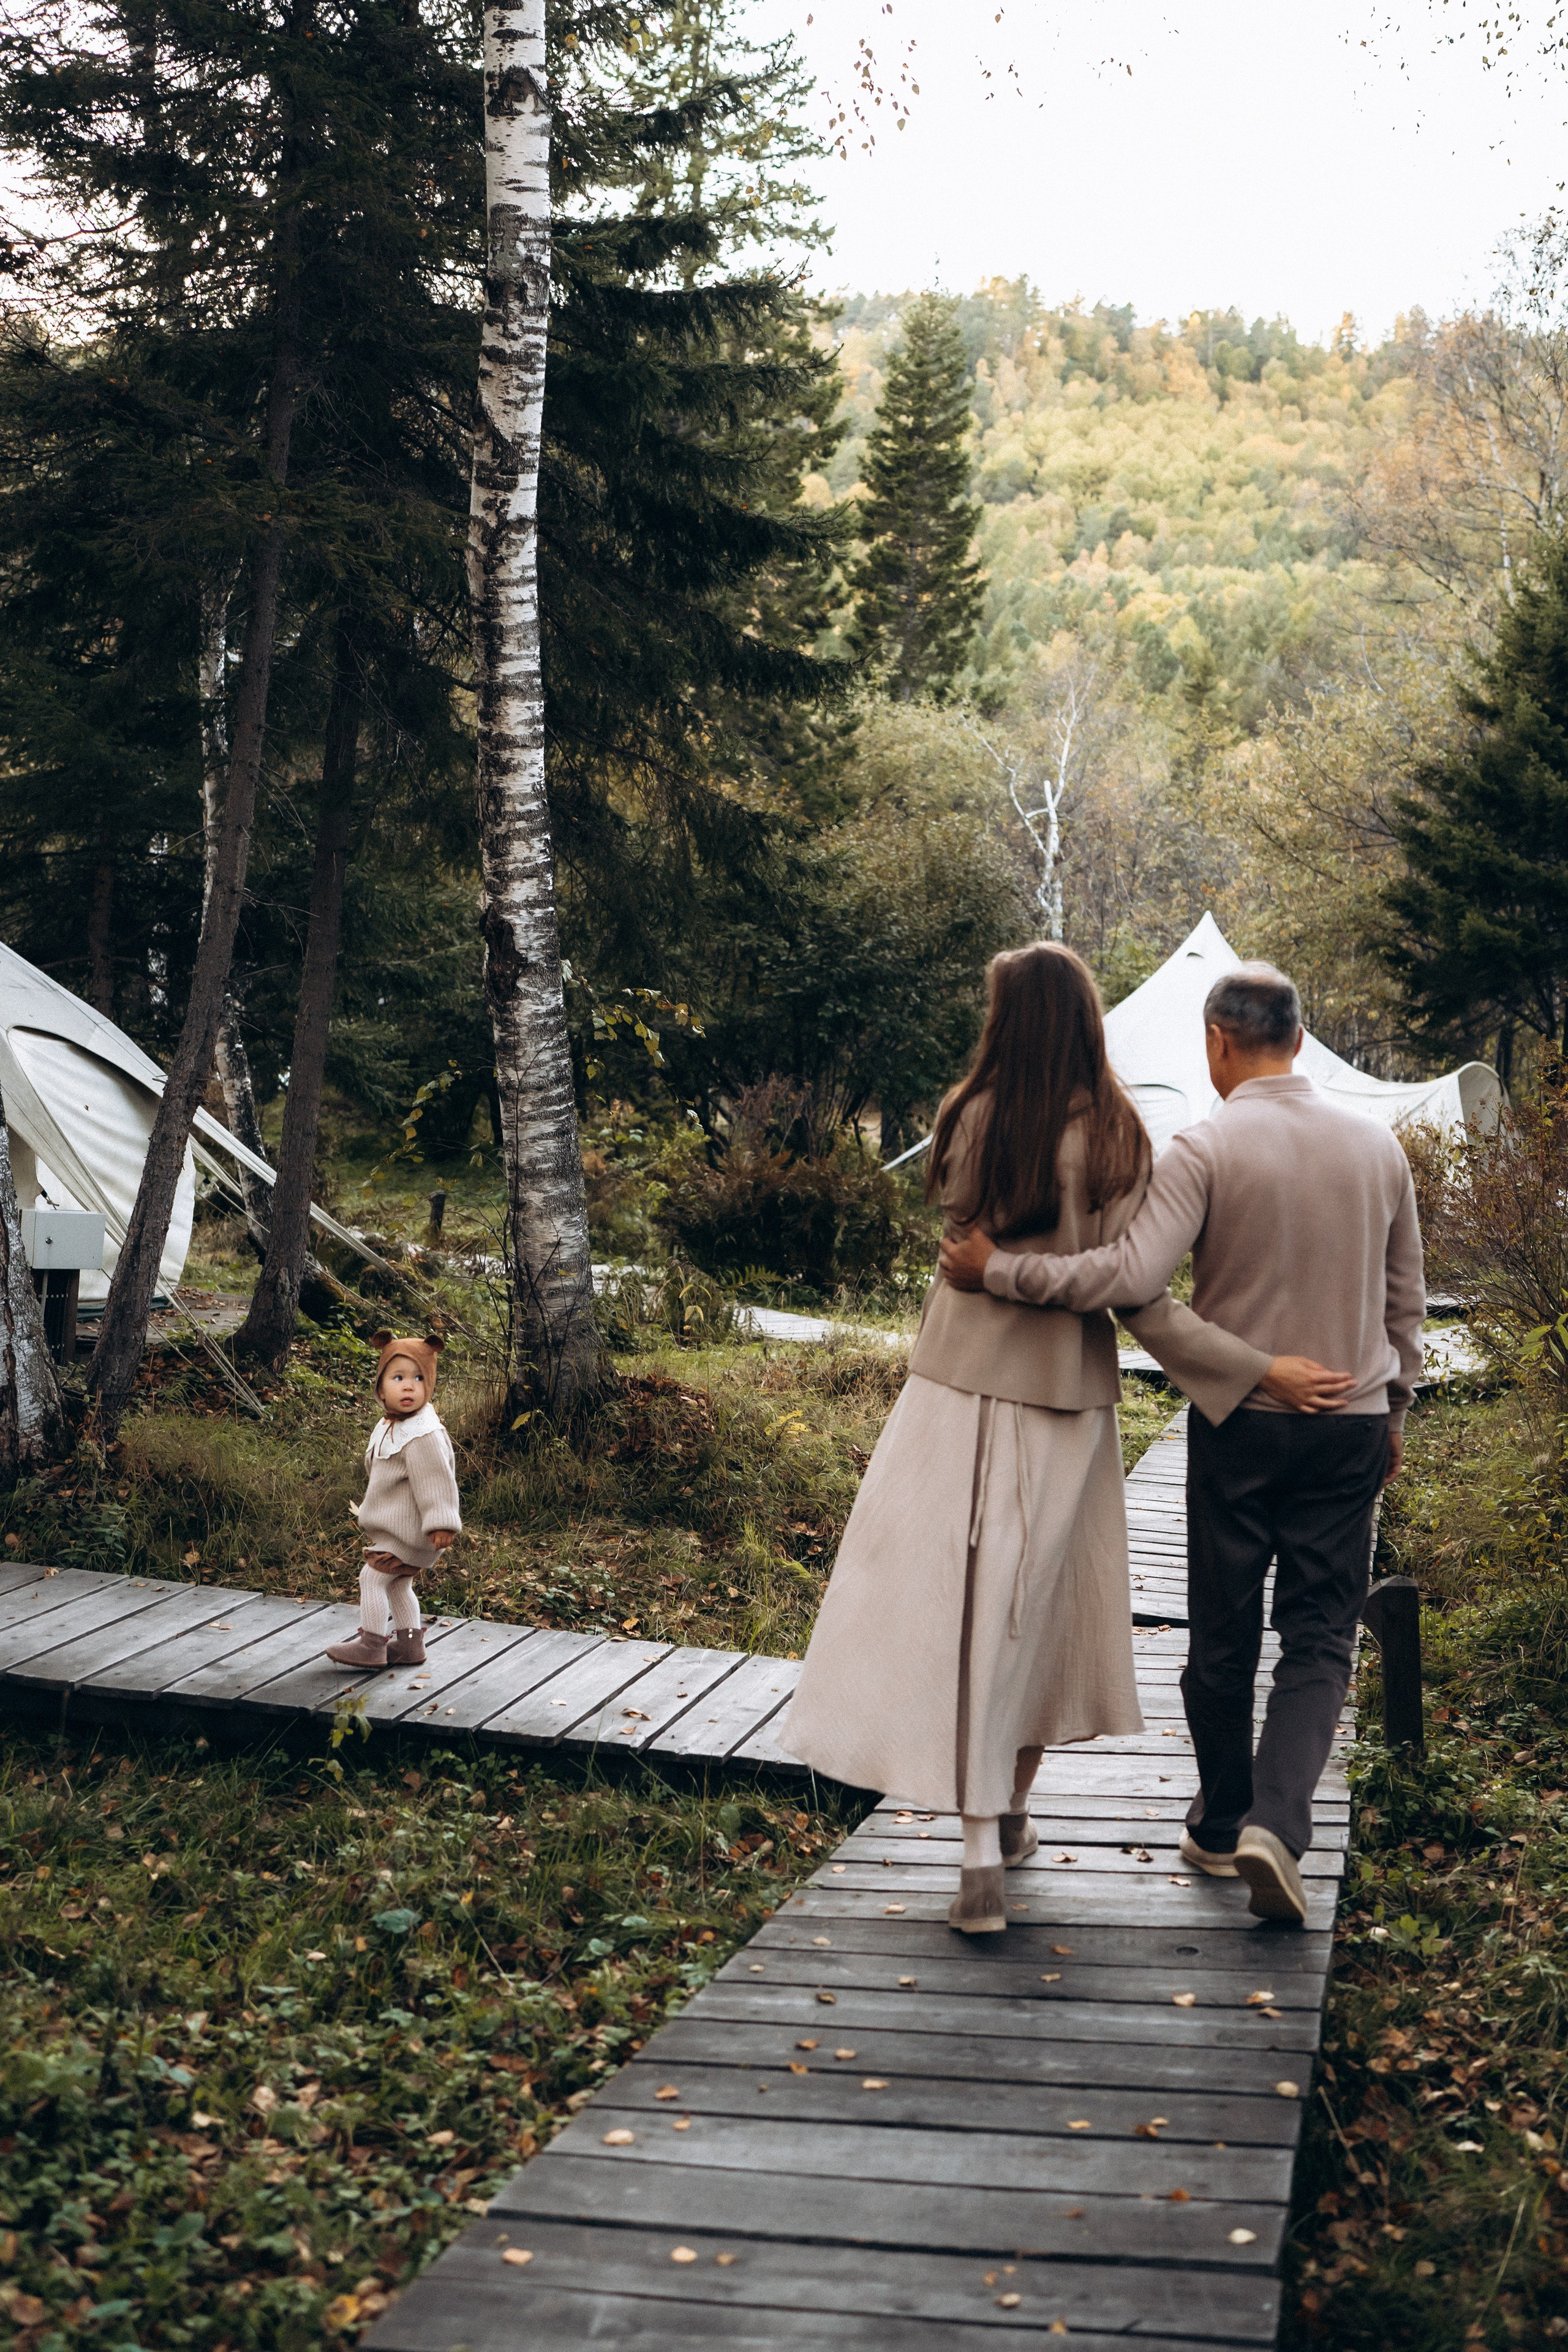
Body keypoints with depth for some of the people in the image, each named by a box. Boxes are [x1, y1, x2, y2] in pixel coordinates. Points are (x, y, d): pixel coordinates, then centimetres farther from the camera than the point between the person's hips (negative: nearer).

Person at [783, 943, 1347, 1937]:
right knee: (1042, 1602, 17)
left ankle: (985, 1855, -6)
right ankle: (1012, 1813, 32)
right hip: (1063, 1400, 1)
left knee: (963, 1604, 2)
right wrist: (1261, 1367, -10)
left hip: (961, 1386, -1)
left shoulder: (976, 1120, -8)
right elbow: (1136, 1297, -14)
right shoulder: (1117, 1140, -10)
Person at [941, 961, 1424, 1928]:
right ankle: (1277, 1824, -11)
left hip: (1239, 1422, -2)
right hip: (1350, 1424, 3)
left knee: (1224, 1633, 12)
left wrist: (995, 1268, -16)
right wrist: (1393, 1409, 23)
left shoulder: (1207, 1149, -13)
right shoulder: (1379, 1146, 3)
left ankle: (1221, 1826, 25)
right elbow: (1406, 1300, 11)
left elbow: (1131, 1276, -25)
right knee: (1320, 1636, 7)